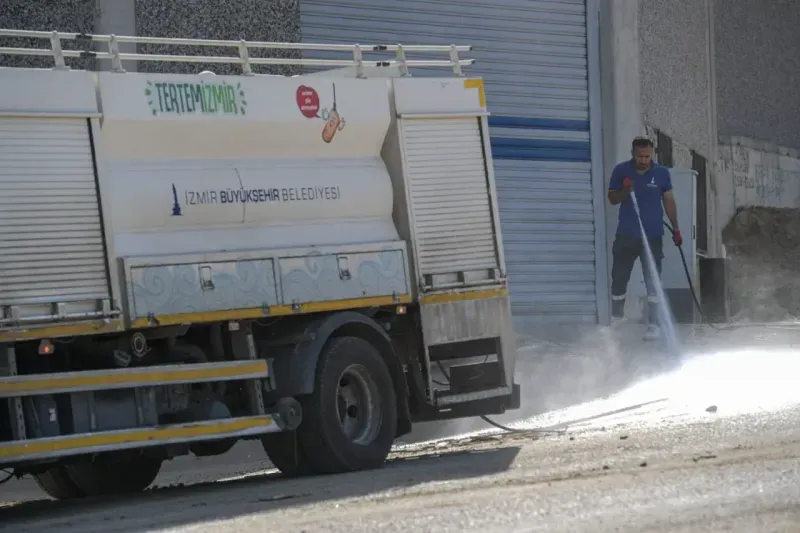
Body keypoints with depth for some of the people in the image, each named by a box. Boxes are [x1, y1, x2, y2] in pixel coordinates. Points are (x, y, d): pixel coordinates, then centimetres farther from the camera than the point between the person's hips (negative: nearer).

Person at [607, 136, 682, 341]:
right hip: (626, 236, 1)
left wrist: (676, 229, 3)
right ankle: (616, 316, 30)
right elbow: (612, 199, 1)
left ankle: (653, 324, 4)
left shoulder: (661, 173, -2)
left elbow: (669, 201, 5)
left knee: (653, 282, -1)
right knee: (619, 278, 11)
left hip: (652, 236, -1)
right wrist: (625, 190, -20)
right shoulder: (621, 170, -3)